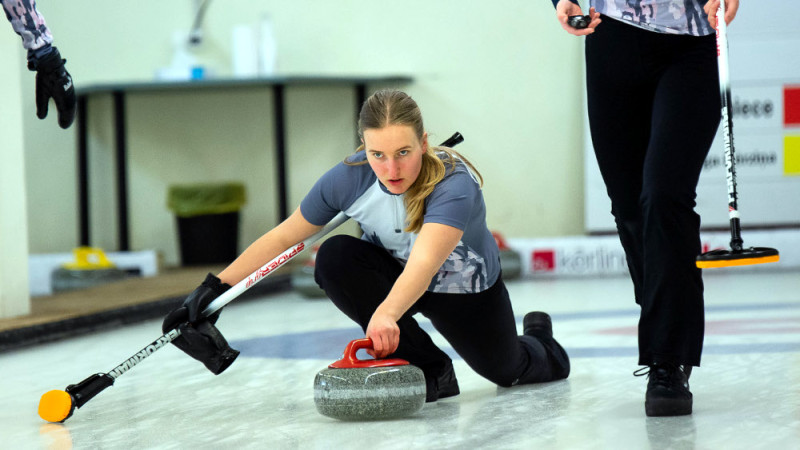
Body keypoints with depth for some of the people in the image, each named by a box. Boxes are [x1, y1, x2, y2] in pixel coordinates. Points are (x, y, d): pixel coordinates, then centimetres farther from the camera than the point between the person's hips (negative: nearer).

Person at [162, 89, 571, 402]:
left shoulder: (455, 184, -40)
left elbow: (425, 262, -57)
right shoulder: (350, 178, -27)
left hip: (467, 289, -2)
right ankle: (428, 370, -16)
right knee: (335, 258, -29)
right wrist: (214, 289, -19)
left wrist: (387, 313, -75)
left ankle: (537, 337, 47)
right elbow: (283, 237, -15)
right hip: (396, 276, 2)